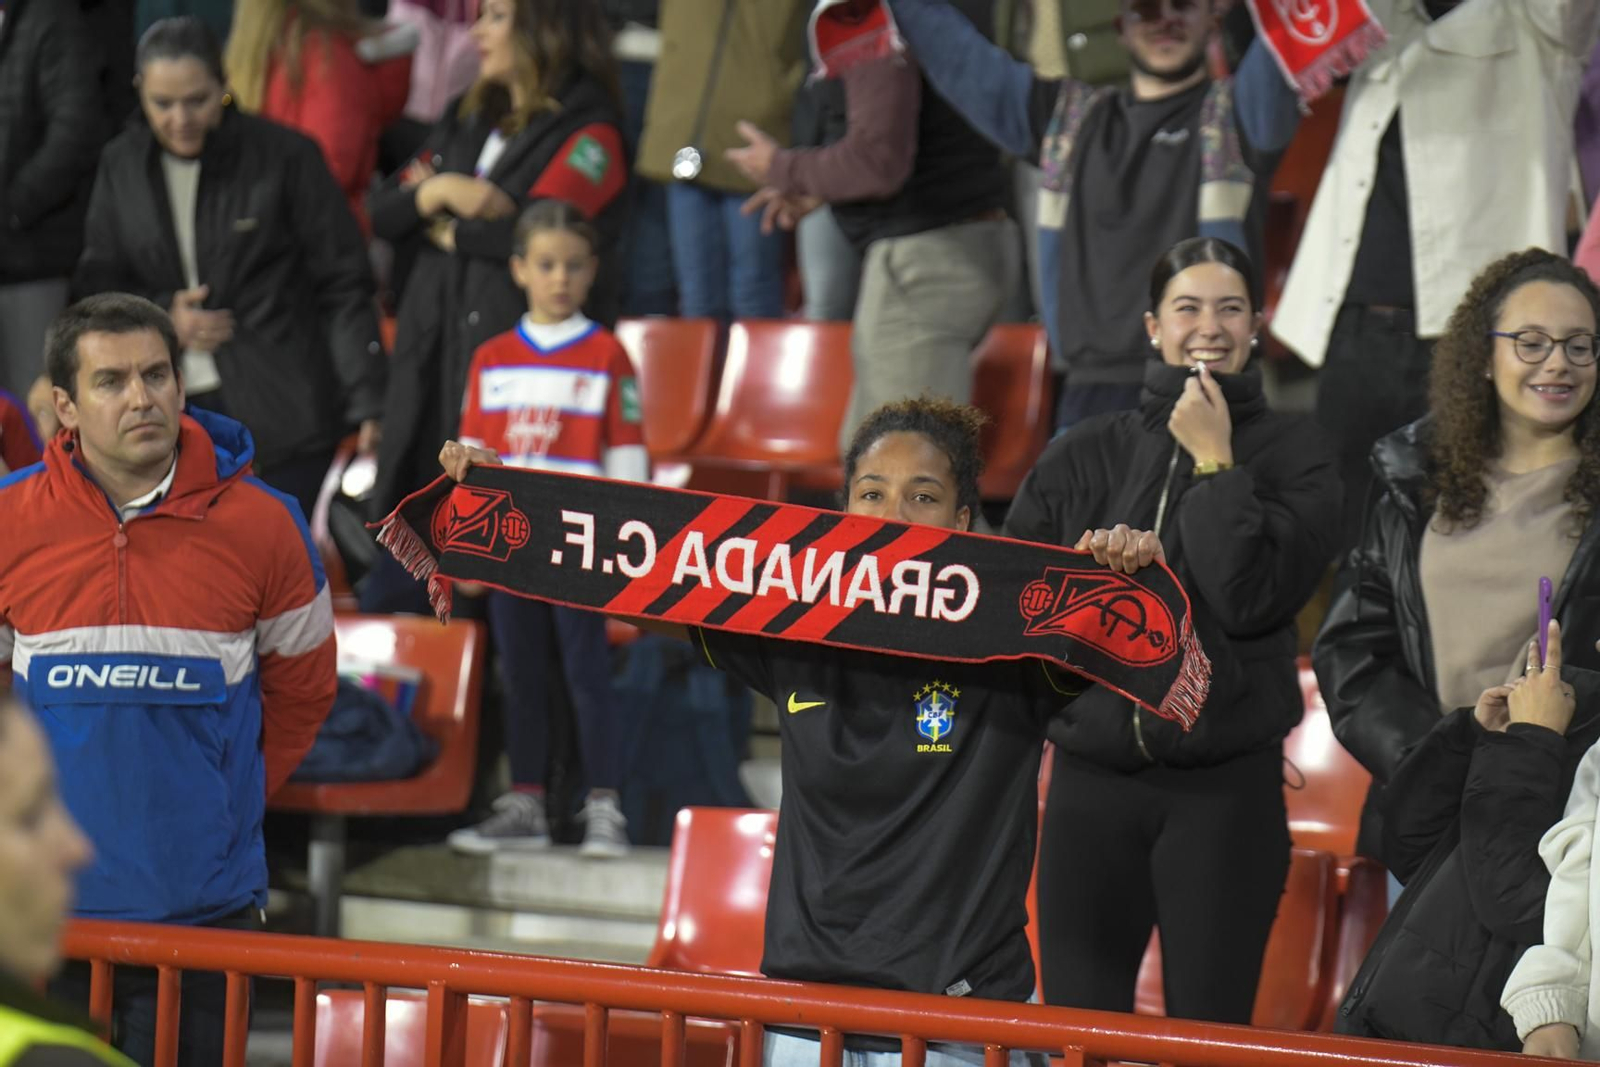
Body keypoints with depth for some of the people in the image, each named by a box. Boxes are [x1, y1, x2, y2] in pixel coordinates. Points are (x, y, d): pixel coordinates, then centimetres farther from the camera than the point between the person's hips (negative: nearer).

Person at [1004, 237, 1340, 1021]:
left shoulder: (1294, 454, 2)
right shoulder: (1085, 455, 9)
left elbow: (1256, 597, -11)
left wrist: (1214, 463, -8)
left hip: (1227, 787, -2)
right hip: (1093, 779, 3)